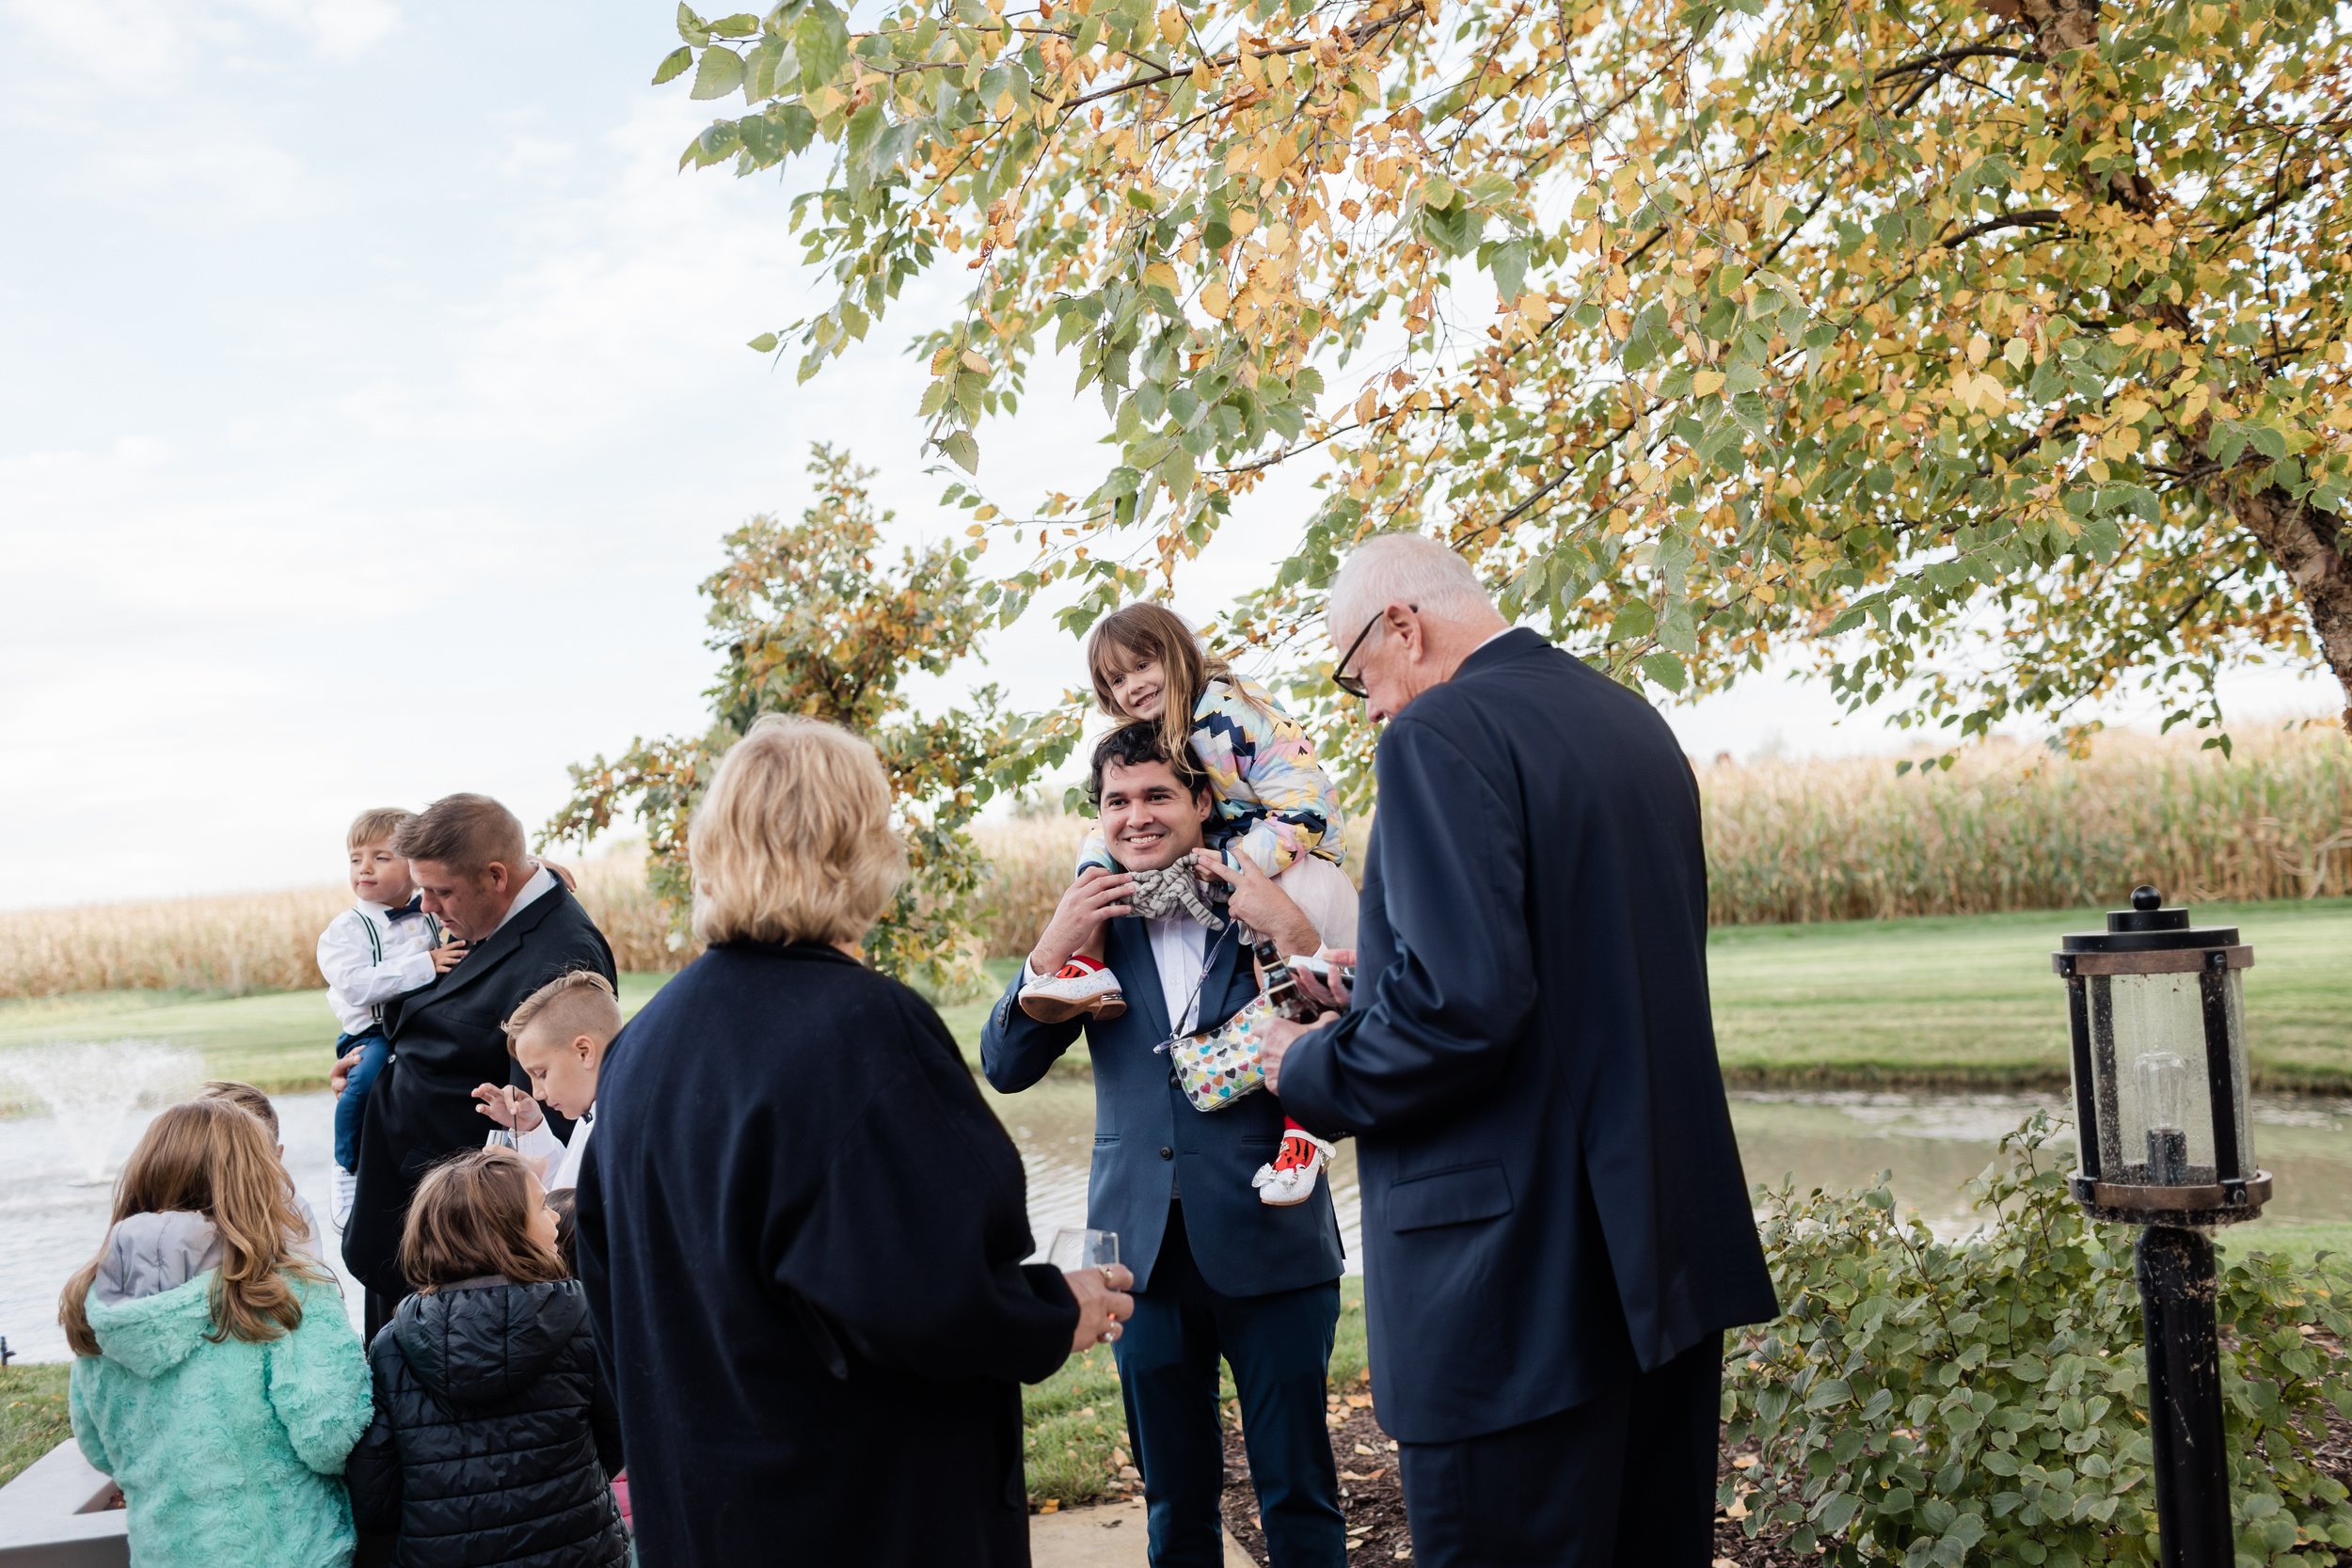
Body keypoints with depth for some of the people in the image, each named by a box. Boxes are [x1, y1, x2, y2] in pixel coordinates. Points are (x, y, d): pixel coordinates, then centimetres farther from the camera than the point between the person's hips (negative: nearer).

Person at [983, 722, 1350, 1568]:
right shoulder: (1097, 919, 5)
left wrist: (1295, 933, -22)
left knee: (1299, 1496, 7)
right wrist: (1054, 945, -13)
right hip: (1146, 1247, 3)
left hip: (1268, 1243, -2)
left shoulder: (1263, 904, -4)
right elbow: (1005, 1067, 0)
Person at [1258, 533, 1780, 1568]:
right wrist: (1388, 984, 20)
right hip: (1669, 1245, 9)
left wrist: (1312, 1069, -8)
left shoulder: (1443, 734, -16)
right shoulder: (1636, 723, 11)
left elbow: (1460, 1005, -26)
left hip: (1519, 1273, -9)